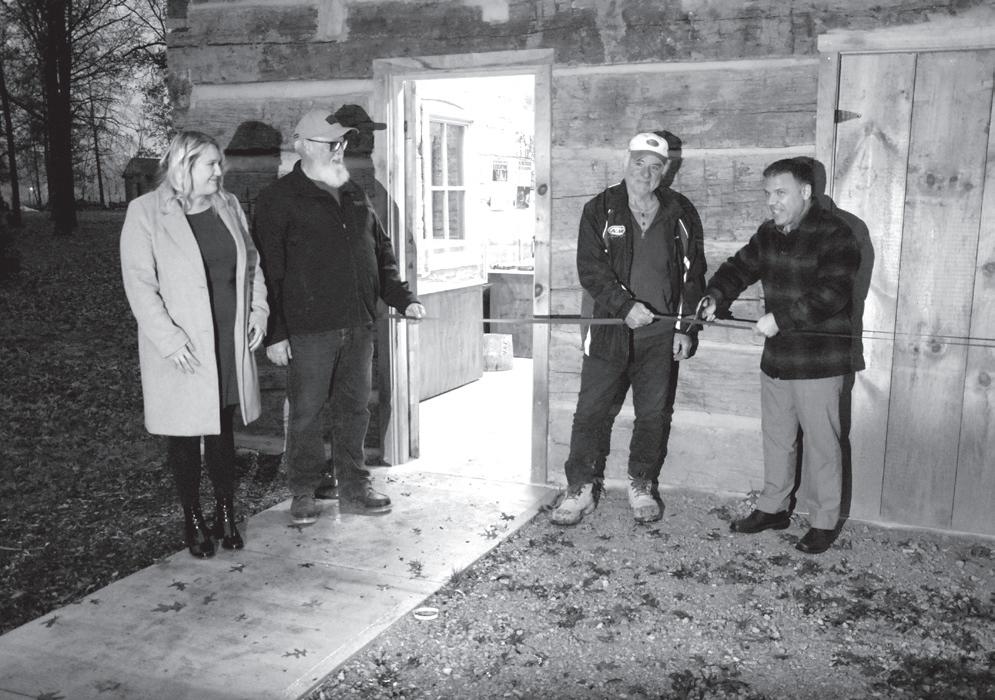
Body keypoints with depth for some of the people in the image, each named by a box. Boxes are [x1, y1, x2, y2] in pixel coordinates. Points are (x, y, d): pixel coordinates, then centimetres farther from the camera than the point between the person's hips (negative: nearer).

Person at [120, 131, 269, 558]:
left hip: (230, 344, 4)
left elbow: (251, 263, 16)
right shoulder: (145, 213, -8)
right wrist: (169, 338, -18)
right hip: (182, 350, -4)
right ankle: (193, 520, 22)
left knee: (223, 431, 12)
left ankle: (226, 515, 24)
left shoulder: (228, 206, 8)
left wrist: (258, 310, 4)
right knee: (184, 438, 7)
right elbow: (139, 282, -11)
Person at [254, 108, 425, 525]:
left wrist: (402, 298, 9)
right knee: (306, 413, 4)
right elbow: (269, 271, -9)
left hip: (358, 325, 6)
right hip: (308, 329, -5)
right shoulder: (279, 200, -4)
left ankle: (354, 488, 24)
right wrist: (275, 333, -13)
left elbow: (382, 252, 21)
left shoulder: (354, 196, 15)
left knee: (354, 408, 12)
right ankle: (303, 494, 20)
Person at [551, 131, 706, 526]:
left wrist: (685, 328, 3)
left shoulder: (681, 215, 7)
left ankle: (642, 486, 26)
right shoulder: (600, 211, 1)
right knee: (592, 412, 0)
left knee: (654, 414, 9)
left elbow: (693, 275, 9)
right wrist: (625, 305, -20)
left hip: (662, 335, 2)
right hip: (610, 330, -1)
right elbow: (590, 268, -8)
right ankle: (580, 489, 12)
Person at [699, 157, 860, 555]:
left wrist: (781, 319, -27)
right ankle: (773, 508, 31)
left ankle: (824, 522, 17)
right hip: (776, 357, 7)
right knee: (776, 438, 17)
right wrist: (716, 296, -10)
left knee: (821, 443, 3)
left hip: (819, 361, -7)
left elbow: (832, 293, -24)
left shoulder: (834, 235, -14)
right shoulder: (768, 234, 10)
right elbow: (740, 267, 10)